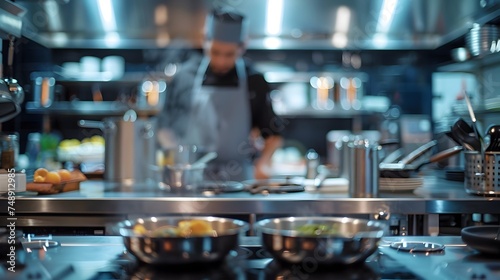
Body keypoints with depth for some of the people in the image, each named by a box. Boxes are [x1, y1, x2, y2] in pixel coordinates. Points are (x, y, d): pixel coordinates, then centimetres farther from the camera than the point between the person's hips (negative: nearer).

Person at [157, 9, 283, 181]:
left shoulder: (254, 81, 4)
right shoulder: (185, 77, 4)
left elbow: (274, 134, 9)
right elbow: (166, 129, 10)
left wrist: (263, 162, -8)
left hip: (239, 179, 0)